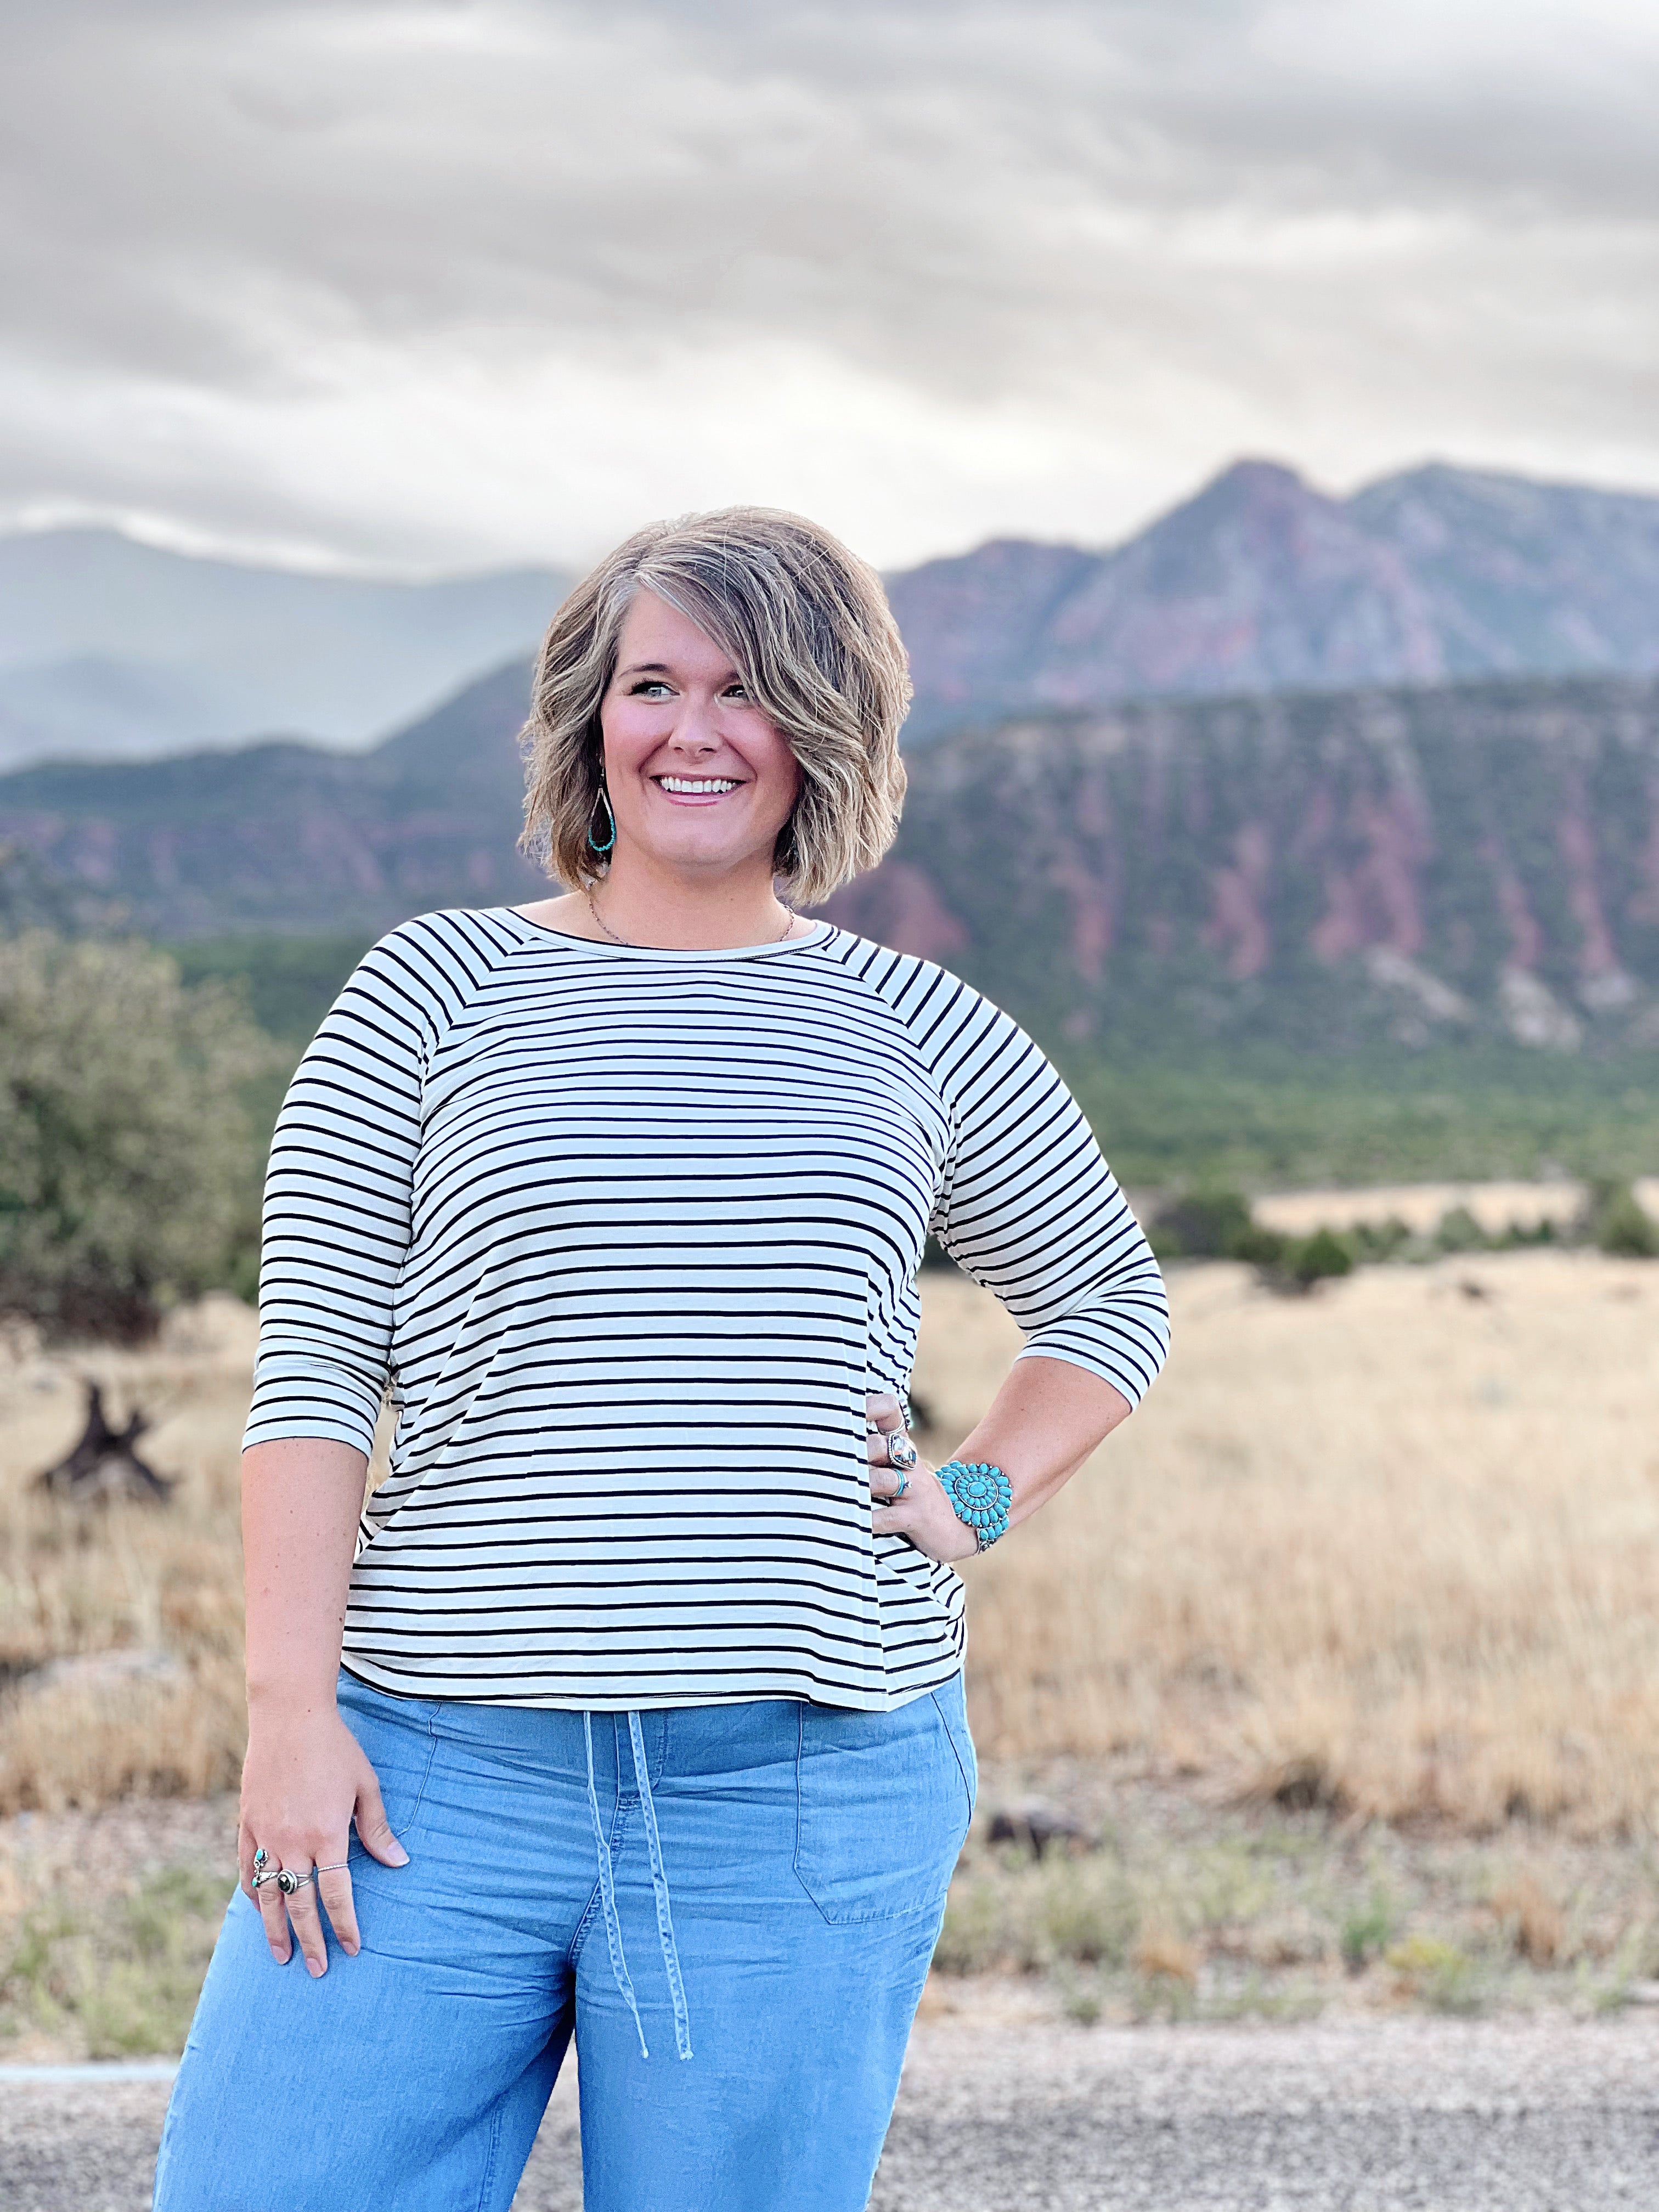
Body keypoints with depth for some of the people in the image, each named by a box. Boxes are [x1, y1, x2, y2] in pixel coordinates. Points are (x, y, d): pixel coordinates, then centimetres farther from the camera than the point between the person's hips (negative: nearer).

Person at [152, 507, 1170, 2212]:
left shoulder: (920, 1034, 11)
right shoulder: (440, 989, 6)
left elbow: (1108, 1298, 26)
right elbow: (312, 1359, 1)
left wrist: (981, 1500, 8)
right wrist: (291, 1708, -8)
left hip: (810, 1782, 1)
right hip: (440, 1768, -1)